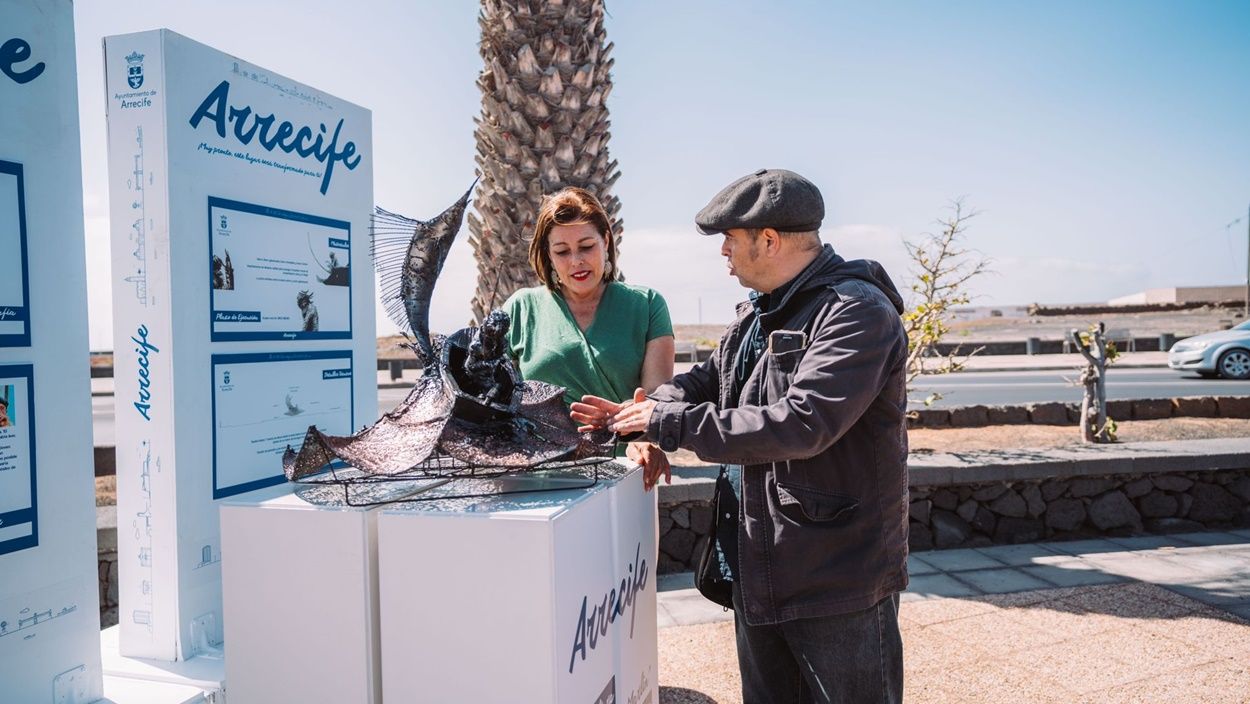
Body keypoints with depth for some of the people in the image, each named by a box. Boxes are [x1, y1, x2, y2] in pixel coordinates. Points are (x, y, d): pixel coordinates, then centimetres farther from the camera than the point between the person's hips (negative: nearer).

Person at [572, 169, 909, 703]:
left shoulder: (858, 313, -20)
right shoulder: (757, 315, 10)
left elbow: (800, 423, -30)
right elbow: (706, 381, 18)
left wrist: (672, 422, -24)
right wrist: (635, 413, -2)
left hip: (839, 580, -8)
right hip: (759, 571, 9)